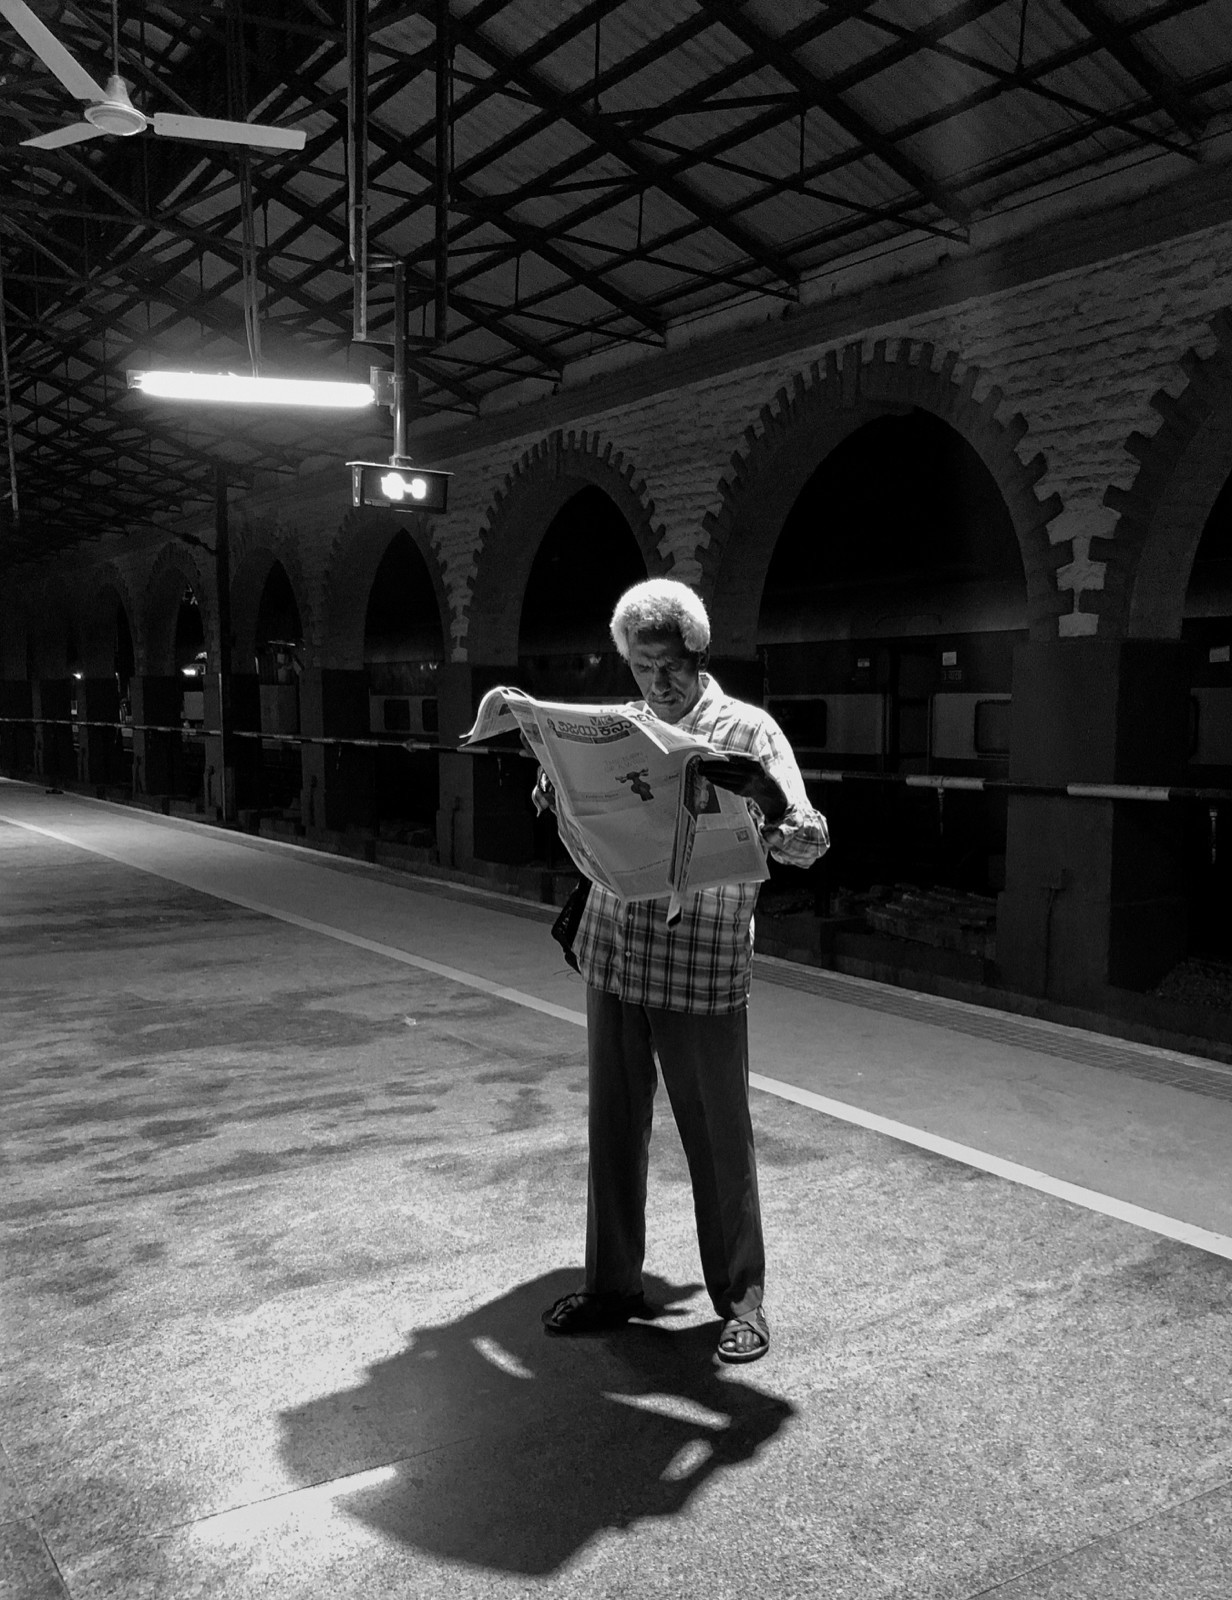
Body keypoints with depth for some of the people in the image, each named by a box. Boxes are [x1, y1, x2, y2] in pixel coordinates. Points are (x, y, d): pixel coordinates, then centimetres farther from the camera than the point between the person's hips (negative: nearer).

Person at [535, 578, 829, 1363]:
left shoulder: (746, 730, -5)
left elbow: (810, 844, -12)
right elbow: (586, 837, 18)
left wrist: (779, 821, -35)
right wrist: (557, 799, -3)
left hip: (701, 974, -5)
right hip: (612, 958, 5)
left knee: (720, 1137, 5)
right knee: (614, 1128, 12)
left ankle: (743, 1298, 20)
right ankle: (612, 1284, 27)